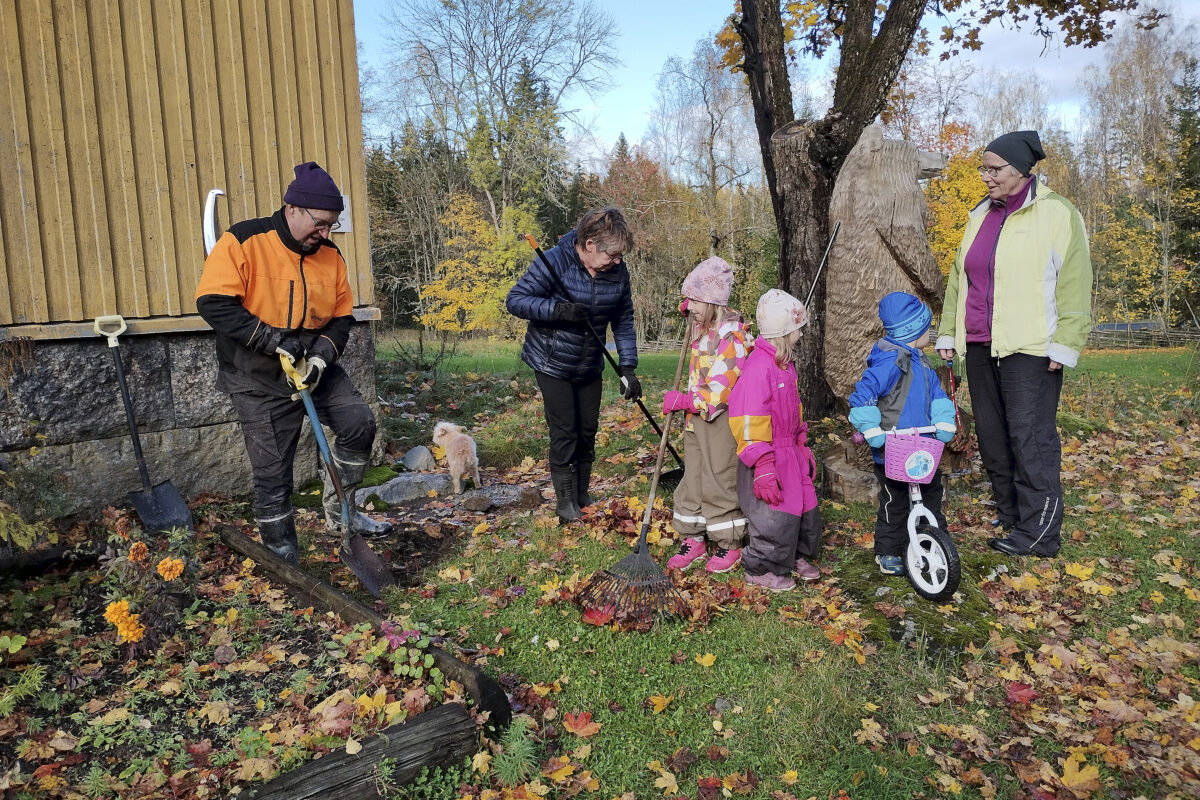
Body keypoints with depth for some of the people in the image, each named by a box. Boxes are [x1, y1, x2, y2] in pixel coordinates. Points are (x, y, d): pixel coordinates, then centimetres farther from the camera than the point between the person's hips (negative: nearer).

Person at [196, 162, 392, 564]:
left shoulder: (329, 254, 1)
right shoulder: (243, 242, -15)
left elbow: (341, 317, 4)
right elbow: (214, 303, -22)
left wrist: (321, 356, -14)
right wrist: (272, 338, -26)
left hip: (315, 368, 5)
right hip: (259, 380, -5)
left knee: (359, 424, -5)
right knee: (273, 471, 1)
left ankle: (338, 511, 15)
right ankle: (281, 554, 18)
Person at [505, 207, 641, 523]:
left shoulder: (618, 272, -8)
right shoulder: (554, 262, -23)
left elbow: (624, 321, 0)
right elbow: (515, 300, -20)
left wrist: (628, 369, -6)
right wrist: (558, 309, -35)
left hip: (590, 366, 5)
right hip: (551, 364, -5)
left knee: (588, 431, 12)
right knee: (565, 433, -4)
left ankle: (583, 497, 28)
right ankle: (565, 502, 13)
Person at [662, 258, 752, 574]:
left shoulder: (732, 337, -22)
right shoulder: (703, 327, 4)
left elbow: (721, 390, -26)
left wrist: (683, 401, -20)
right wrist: (689, 313, 11)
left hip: (720, 421, -8)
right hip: (695, 418, 8)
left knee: (720, 482, 3)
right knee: (693, 479, 14)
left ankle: (729, 545, 19)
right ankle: (693, 539, 26)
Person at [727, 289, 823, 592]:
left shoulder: (785, 363, 9)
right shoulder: (758, 366, -22)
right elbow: (750, 422, -25)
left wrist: (802, 447, 24)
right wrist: (764, 469, -25)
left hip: (790, 453, 9)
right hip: (769, 457, -9)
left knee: (805, 508, 18)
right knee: (776, 516, -1)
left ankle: (796, 556, 40)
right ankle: (760, 569, 20)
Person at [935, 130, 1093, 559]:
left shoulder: (1056, 214, -4)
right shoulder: (981, 216, 16)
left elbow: (1074, 285, -7)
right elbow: (958, 278, 20)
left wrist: (1064, 344, -12)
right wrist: (948, 333, 17)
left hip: (1029, 348, -7)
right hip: (980, 347, 7)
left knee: (1030, 437, -7)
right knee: (991, 436, 10)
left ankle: (1039, 532, 1)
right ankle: (1010, 516, 23)